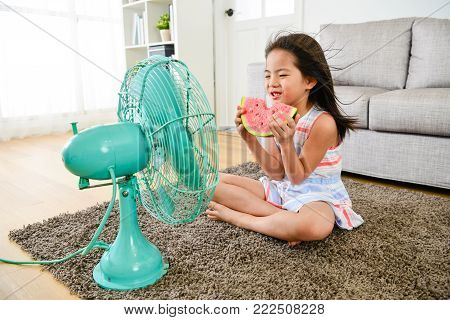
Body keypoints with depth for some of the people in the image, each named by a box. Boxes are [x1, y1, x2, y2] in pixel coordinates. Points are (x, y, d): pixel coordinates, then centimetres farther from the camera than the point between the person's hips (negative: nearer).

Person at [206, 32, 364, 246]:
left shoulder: (323, 122, -20)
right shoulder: (275, 116, -3)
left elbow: (298, 177, -18)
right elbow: (276, 173, -4)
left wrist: (286, 143, -34)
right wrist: (250, 139, -16)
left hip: (315, 195, -5)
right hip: (280, 188, 6)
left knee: (315, 227, -42)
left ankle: (238, 217, -17)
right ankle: (282, 219, -13)